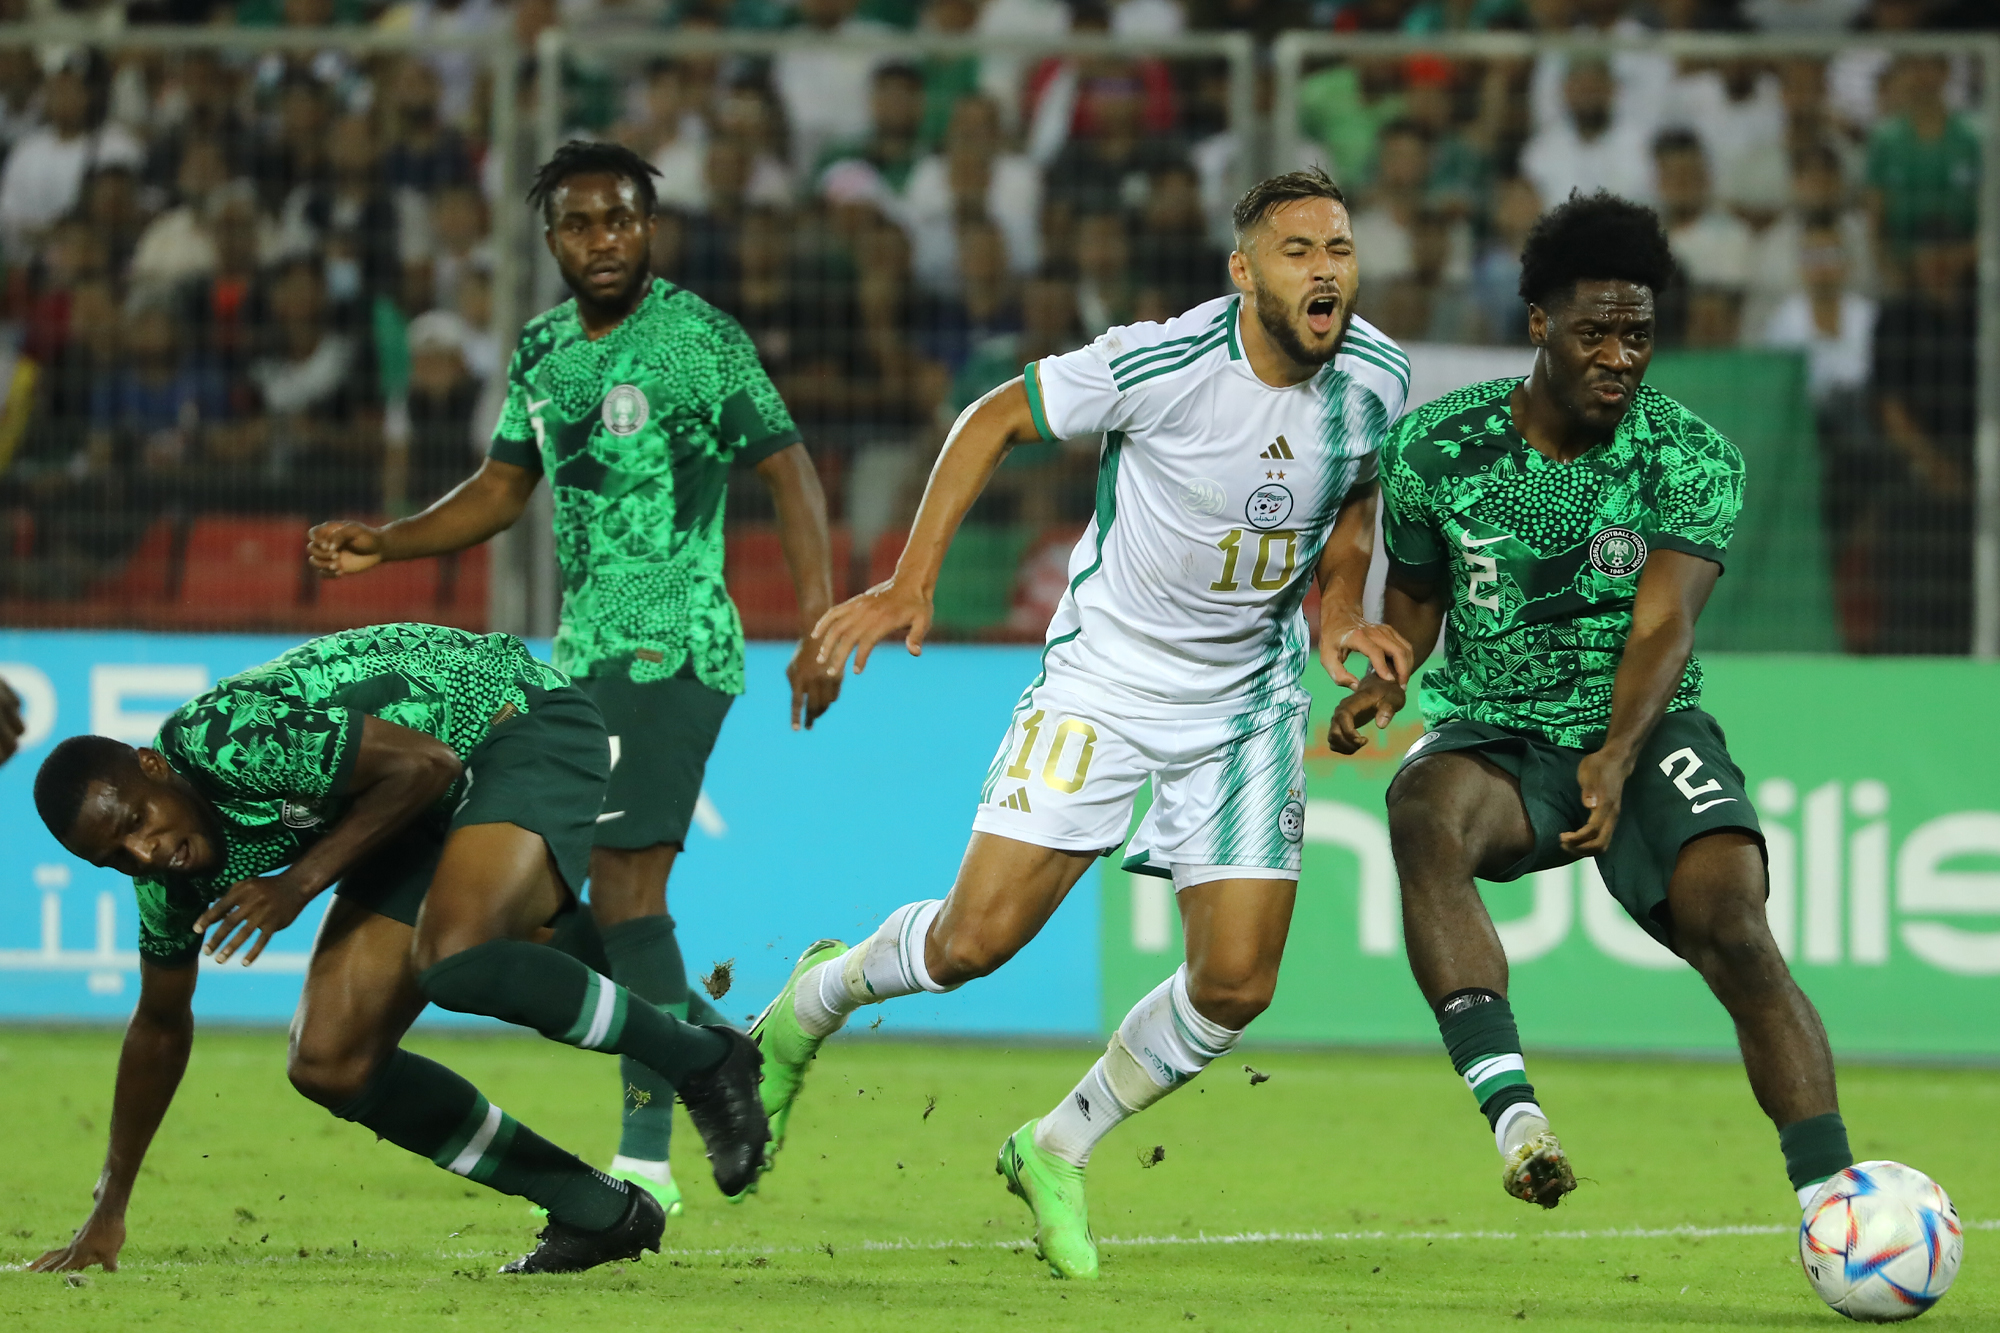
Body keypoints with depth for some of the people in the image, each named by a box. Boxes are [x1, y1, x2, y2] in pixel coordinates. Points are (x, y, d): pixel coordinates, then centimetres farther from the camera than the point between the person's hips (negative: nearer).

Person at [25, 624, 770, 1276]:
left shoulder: (221, 738, -30)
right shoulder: (169, 867, -2)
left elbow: (426, 764, -27)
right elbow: (160, 1026, 13)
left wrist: (302, 880, -26)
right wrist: (108, 1215, 15)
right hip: (428, 816, 9)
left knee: (454, 959, -37)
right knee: (329, 1065, -4)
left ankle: (700, 1060, -16)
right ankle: (595, 1214, 3)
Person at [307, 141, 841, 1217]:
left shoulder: (698, 337, -8)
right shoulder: (543, 349, 14)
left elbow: (788, 469, -10)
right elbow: (501, 488, 23)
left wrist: (819, 620, -18)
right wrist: (380, 546, 8)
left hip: (671, 648, -8)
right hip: (584, 655, 8)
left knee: (623, 884, -15)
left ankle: (645, 1158, -16)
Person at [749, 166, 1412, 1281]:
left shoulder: (1377, 379, -7)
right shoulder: (1160, 362, -22)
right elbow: (998, 420, -7)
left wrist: (1342, 612, -1)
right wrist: (912, 583, -10)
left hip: (1251, 704, 4)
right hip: (1105, 677, -4)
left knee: (1238, 982, -7)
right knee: (978, 939, -12)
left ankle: (1057, 1151, 17)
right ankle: (818, 999, 22)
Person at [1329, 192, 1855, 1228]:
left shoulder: (1693, 460, -7)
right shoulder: (1436, 450, -2)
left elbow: (1663, 625, -19)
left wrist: (1618, 758, -37)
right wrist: (1382, 677, -9)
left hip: (1645, 732, 0)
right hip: (1494, 740, 0)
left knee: (1732, 926, -25)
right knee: (1424, 818, -36)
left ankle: (1828, 1192, -22)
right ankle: (1509, 1106, -48)